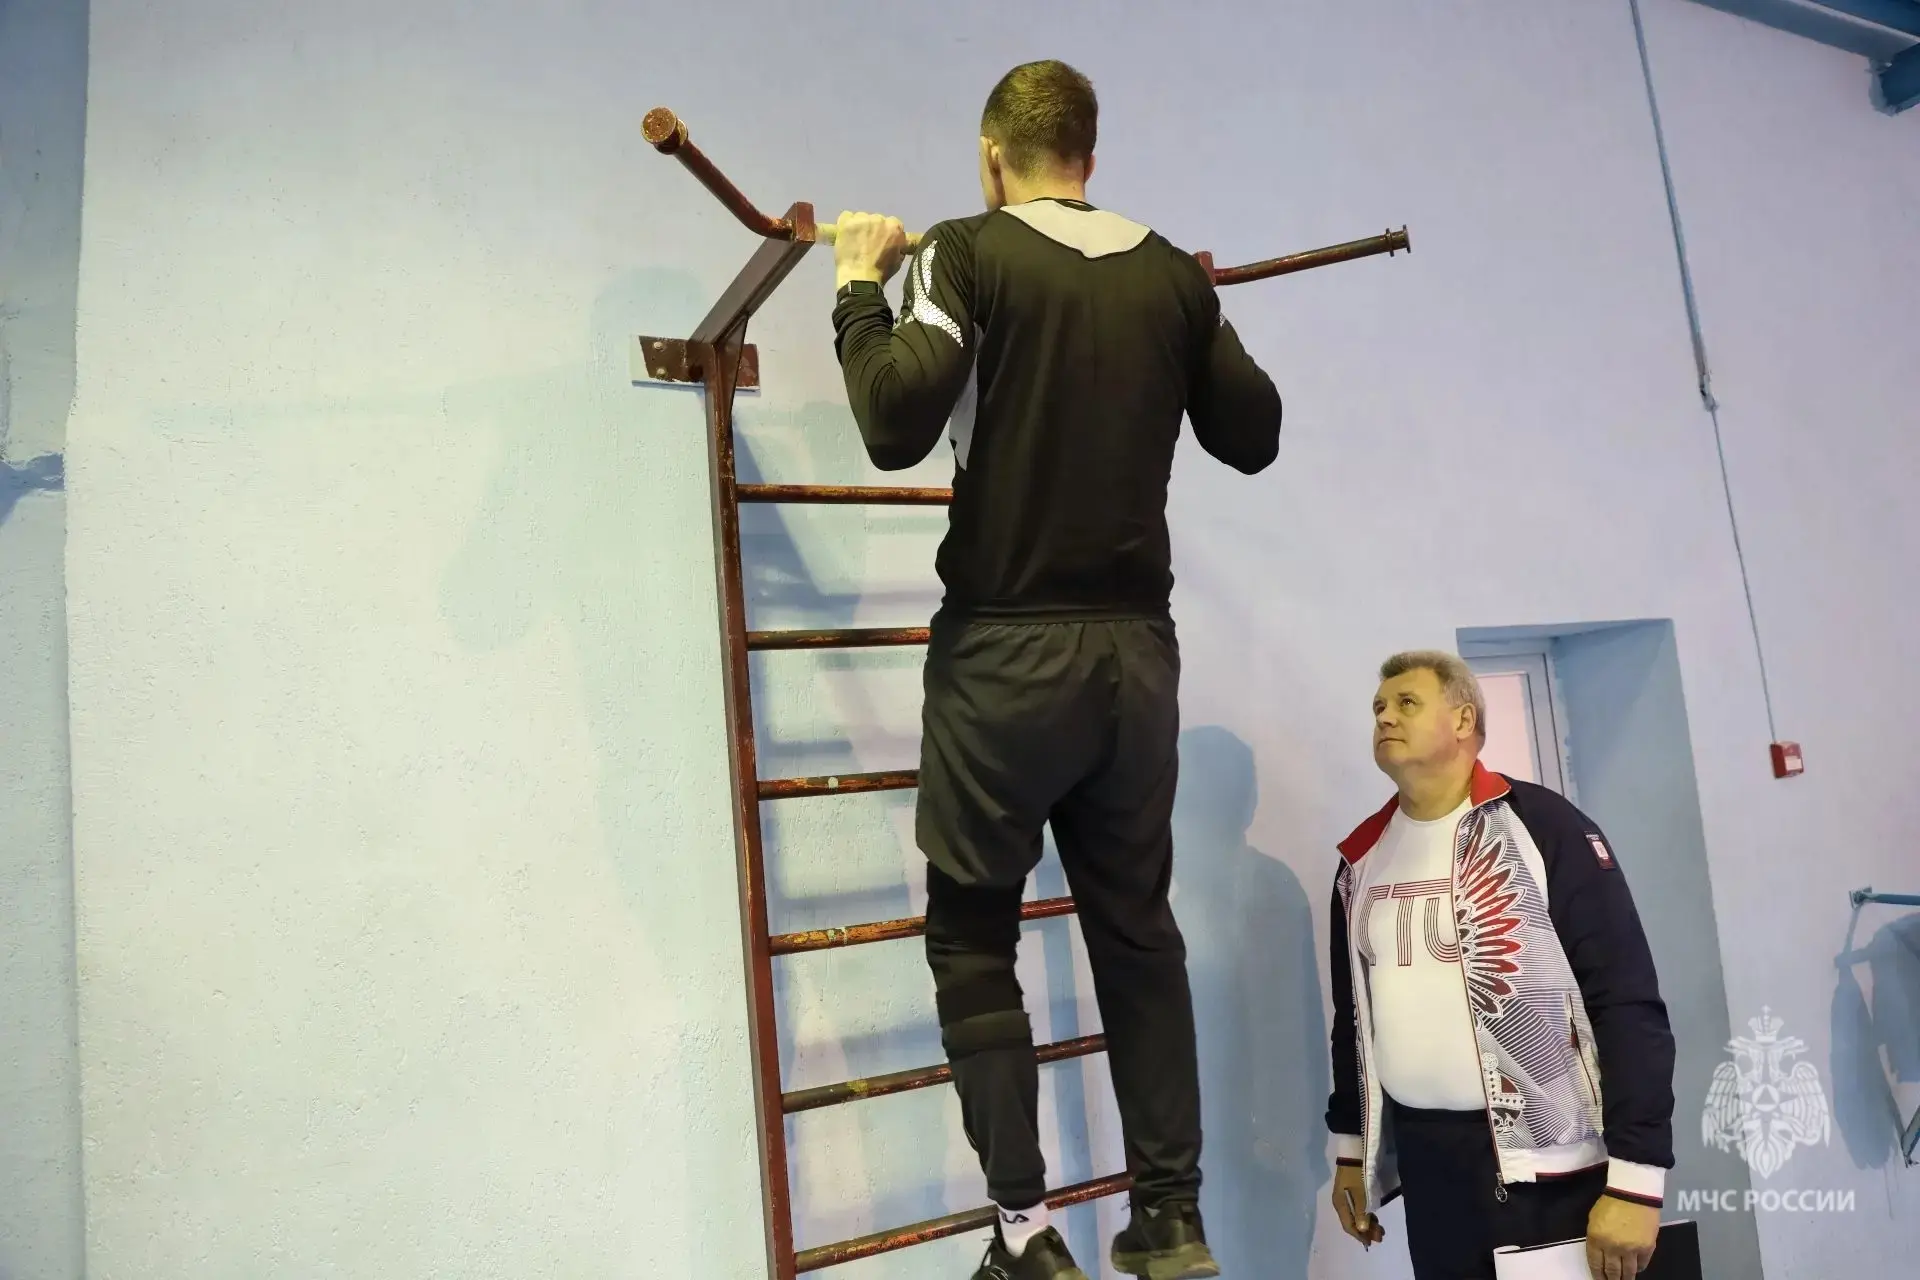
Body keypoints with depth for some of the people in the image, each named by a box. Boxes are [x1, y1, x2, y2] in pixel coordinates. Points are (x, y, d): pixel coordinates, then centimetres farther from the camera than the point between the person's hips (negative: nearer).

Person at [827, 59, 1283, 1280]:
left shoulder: (969, 253, -3)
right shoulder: (1177, 275, 10)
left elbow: (898, 422, -16)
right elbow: (1254, 435, 17)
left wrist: (860, 290, 0)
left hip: (1008, 652, -4)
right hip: (1139, 650, 5)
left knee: (974, 939, 9)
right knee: (1139, 931, 16)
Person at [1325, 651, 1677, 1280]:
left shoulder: (1543, 827, -10)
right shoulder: (1361, 860, 7)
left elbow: (1629, 1004, -14)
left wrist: (1635, 1179, -17)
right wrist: (1350, 1149, 16)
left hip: (1551, 1165, -5)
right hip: (1425, 1161, 5)